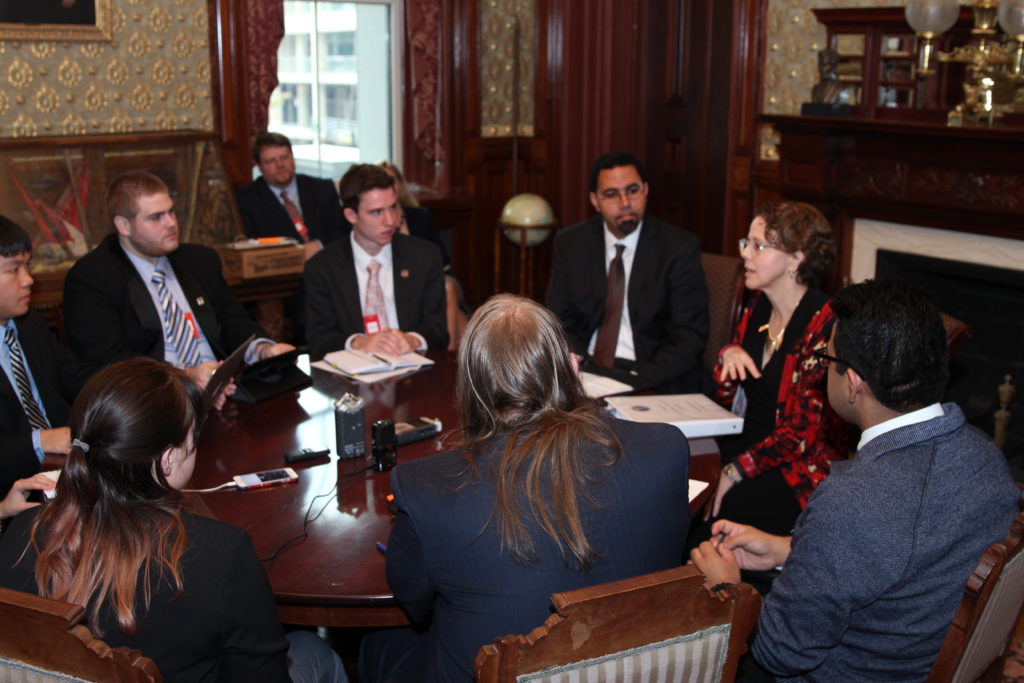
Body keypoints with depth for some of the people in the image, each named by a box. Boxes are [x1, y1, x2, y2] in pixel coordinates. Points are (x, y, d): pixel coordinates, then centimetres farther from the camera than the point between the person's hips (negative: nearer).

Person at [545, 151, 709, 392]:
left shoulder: (679, 247, -2)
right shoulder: (570, 243, 7)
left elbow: (689, 335, -6)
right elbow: (560, 321, 7)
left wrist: (640, 382, -20)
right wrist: (581, 369, -13)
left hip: (652, 378, -3)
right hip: (587, 371, 4)